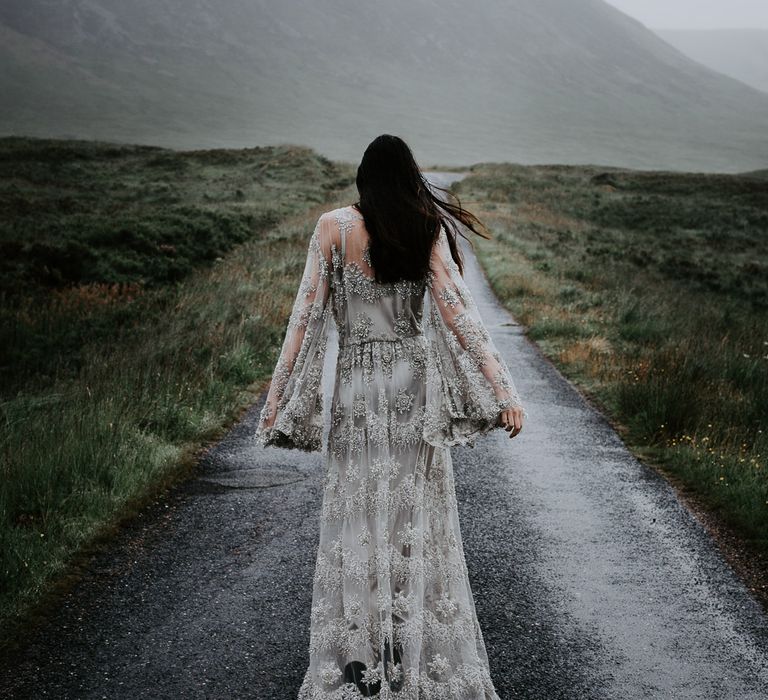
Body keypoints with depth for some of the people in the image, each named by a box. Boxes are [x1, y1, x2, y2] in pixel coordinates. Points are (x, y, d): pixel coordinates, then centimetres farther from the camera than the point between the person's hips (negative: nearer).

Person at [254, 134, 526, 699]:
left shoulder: (334, 226, -5)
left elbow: (307, 314, -7)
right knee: (418, 519, 10)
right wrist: (503, 389, -11)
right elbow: (458, 312, -10)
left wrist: (280, 399, -2)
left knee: (359, 521, 6)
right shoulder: (428, 232, -3)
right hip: (417, 383, 1)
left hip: (359, 387, -1)